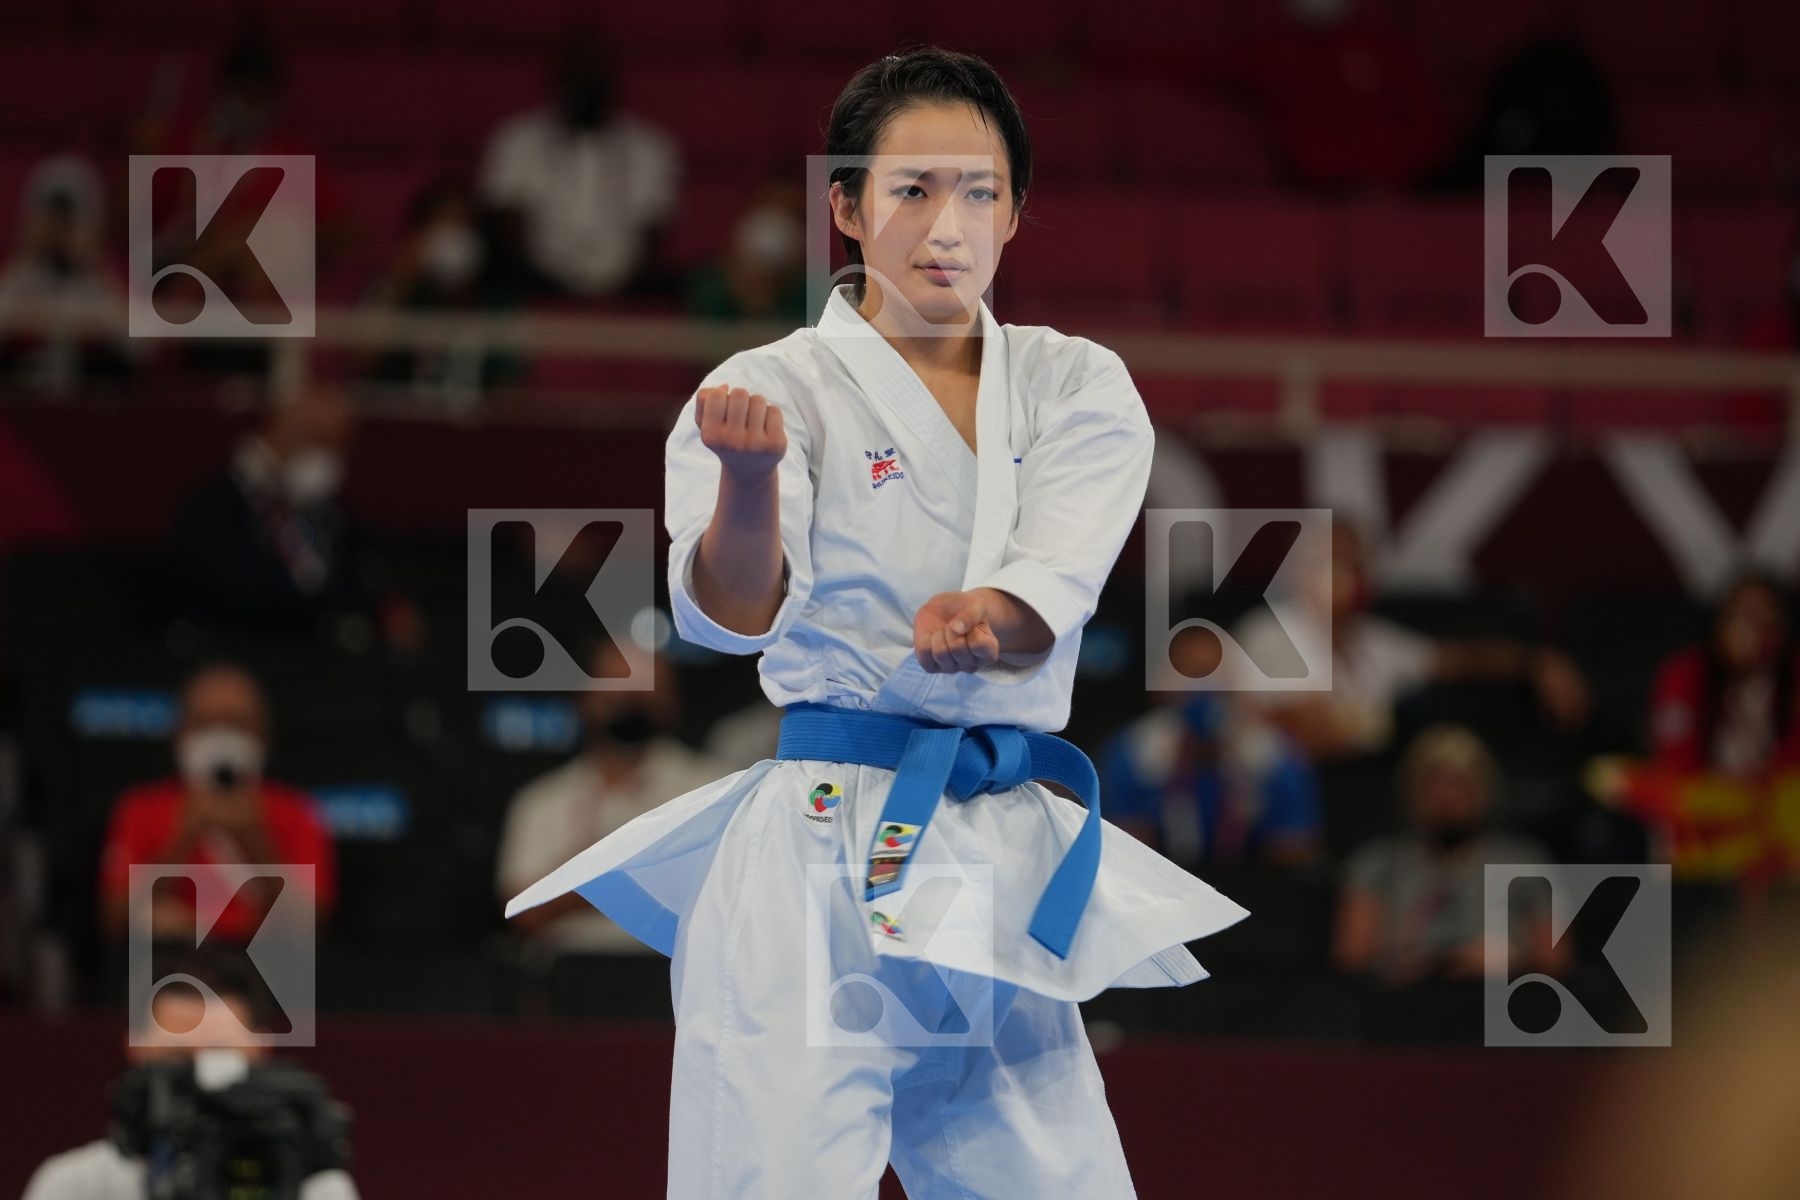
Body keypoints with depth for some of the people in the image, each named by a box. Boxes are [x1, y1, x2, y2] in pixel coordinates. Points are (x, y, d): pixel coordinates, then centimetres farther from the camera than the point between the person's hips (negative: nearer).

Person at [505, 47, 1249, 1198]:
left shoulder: (1076, 388, 10)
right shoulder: (780, 387, 0)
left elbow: (1057, 587, -8)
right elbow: (732, 612, -17)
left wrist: (992, 617, -33)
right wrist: (749, 474, -38)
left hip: (1004, 872, 4)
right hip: (817, 867, -4)